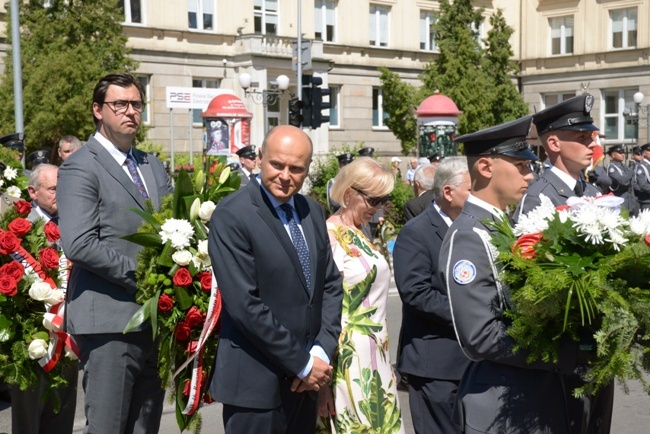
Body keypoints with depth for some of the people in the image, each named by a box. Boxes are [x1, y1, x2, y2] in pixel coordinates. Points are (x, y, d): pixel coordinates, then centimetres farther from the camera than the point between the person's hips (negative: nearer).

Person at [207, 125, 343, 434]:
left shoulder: (312, 212, 9)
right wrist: (303, 363, -13)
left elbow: (331, 284, 10)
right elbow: (245, 305, -18)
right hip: (257, 382, -6)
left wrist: (322, 352, -4)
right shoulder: (231, 216, -14)